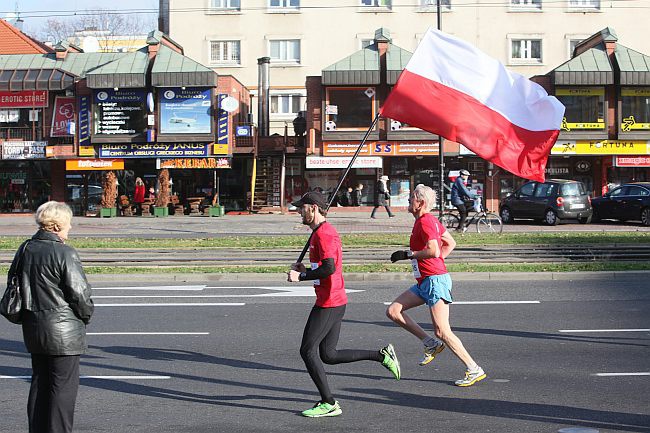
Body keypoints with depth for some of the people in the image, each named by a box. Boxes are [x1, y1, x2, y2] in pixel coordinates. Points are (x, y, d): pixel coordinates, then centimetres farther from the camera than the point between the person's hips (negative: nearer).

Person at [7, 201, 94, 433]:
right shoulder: (64, 253, -17)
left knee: (39, 383, 17)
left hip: (32, 328, 8)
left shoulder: (24, 249, 6)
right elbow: (79, 293, -16)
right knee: (64, 386, 1)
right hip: (63, 330, -8)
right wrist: (85, 315, 2)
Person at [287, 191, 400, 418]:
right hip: (336, 302, 10)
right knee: (328, 355, 12)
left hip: (328, 303, -10)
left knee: (308, 351, -5)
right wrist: (305, 270, 10)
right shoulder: (321, 232, 19)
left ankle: (329, 404, 0)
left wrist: (301, 277, -16)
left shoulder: (323, 233, -15)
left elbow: (329, 269, -25)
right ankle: (382, 355, 14)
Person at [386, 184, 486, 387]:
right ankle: (431, 344, 9)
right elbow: (451, 243, 22)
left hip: (435, 280, -10)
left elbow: (434, 251, -26)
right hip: (425, 281, 10)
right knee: (393, 311, 6)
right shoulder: (430, 220, 16)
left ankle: (474, 370, -1)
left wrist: (408, 254, -15)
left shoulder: (425, 221, -15)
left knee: (442, 331, -9)